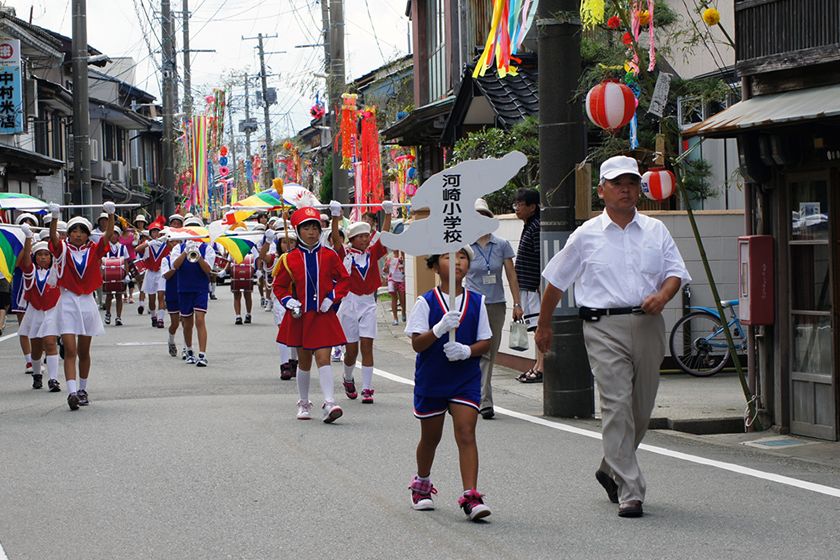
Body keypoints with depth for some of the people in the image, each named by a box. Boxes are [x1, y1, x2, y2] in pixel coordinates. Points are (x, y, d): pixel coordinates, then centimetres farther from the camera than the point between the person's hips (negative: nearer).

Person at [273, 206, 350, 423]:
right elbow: (279, 285, 9)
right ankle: (304, 404, 25)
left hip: (324, 316, -1)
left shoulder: (329, 256, -1)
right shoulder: (290, 259, -1)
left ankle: (329, 404, -20)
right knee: (304, 361, 11)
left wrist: (332, 298, -8)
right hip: (300, 316, 1)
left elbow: (344, 280, 6)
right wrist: (289, 302, -7)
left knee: (323, 358, -12)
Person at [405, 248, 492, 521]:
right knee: (430, 437, 16)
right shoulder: (426, 302, -8)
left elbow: (485, 342, 1)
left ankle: (470, 496, -16)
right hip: (431, 378, 0)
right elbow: (417, 343, -14)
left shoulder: (477, 302, -1)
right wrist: (440, 328, -31)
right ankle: (422, 484, 41)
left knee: (466, 434, -12)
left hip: (466, 379, 1)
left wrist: (466, 351, -19)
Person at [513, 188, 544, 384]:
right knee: (538, 328, 12)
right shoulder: (529, 226, 16)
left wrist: (542, 285, -21)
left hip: (534, 286, -10)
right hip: (528, 286, 10)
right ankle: (537, 366, 17)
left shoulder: (537, 227, -15)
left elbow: (542, 259, -19)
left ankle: (541, 368, -8)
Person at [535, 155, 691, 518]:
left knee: (642, 408, 10)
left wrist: (662, 295, -14)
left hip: (648, 325, 4)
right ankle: (629, 492, -12)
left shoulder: (655, 231, 13)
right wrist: (543, 325, 18)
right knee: (617, 406, -12)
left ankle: (611, 470, 34)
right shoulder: (586, 236, 6)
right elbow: (556, 281, 14)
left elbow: (676, 272, 8)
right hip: (605, 327, -3)